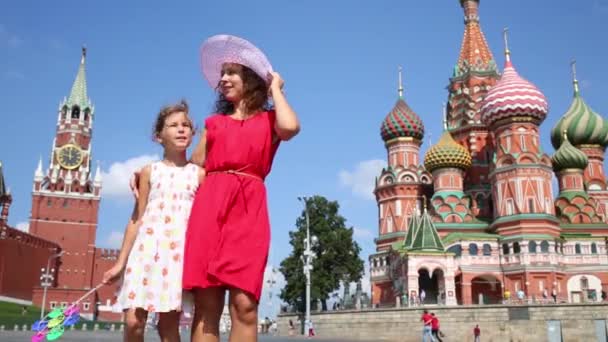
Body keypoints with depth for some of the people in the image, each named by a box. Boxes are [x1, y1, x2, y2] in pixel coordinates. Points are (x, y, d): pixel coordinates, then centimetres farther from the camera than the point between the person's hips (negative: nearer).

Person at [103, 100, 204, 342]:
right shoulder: (149, 172, 9)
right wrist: (121, 262, 8)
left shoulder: (199, 174, 7)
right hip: (146, 247, 1)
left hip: (181, 251, -1)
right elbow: (137, 219, 10)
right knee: (134, 321, -6)